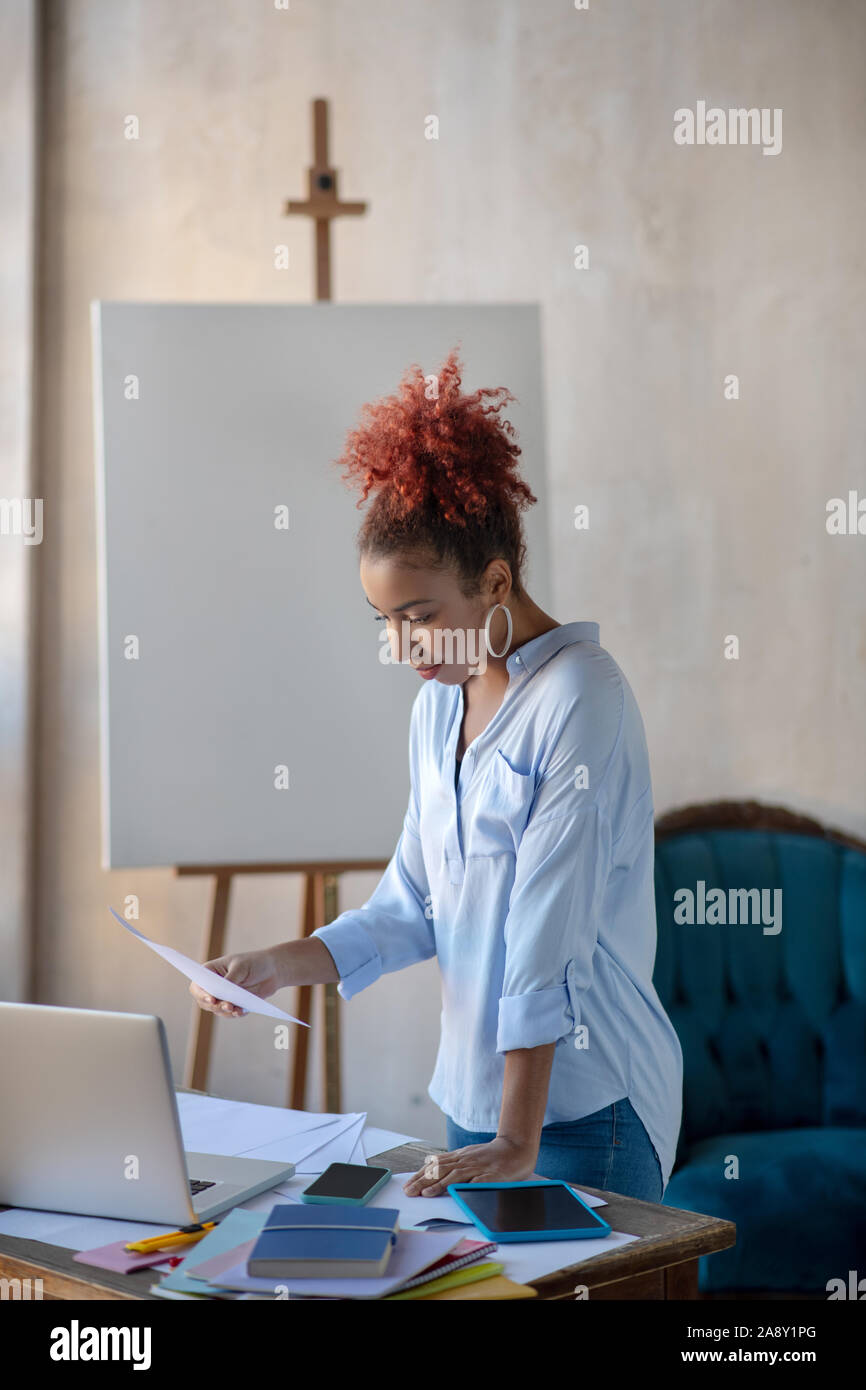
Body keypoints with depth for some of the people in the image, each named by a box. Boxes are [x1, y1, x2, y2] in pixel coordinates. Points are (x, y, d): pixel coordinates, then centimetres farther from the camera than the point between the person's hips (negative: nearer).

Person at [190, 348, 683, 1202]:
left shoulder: (578, 699, -16)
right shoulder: (437, 706, 9)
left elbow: (550, 931, -21)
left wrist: (519, 1142, -22)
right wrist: (276, 967, -2)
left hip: (585, 1107, -7)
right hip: (474, 1095, 7)